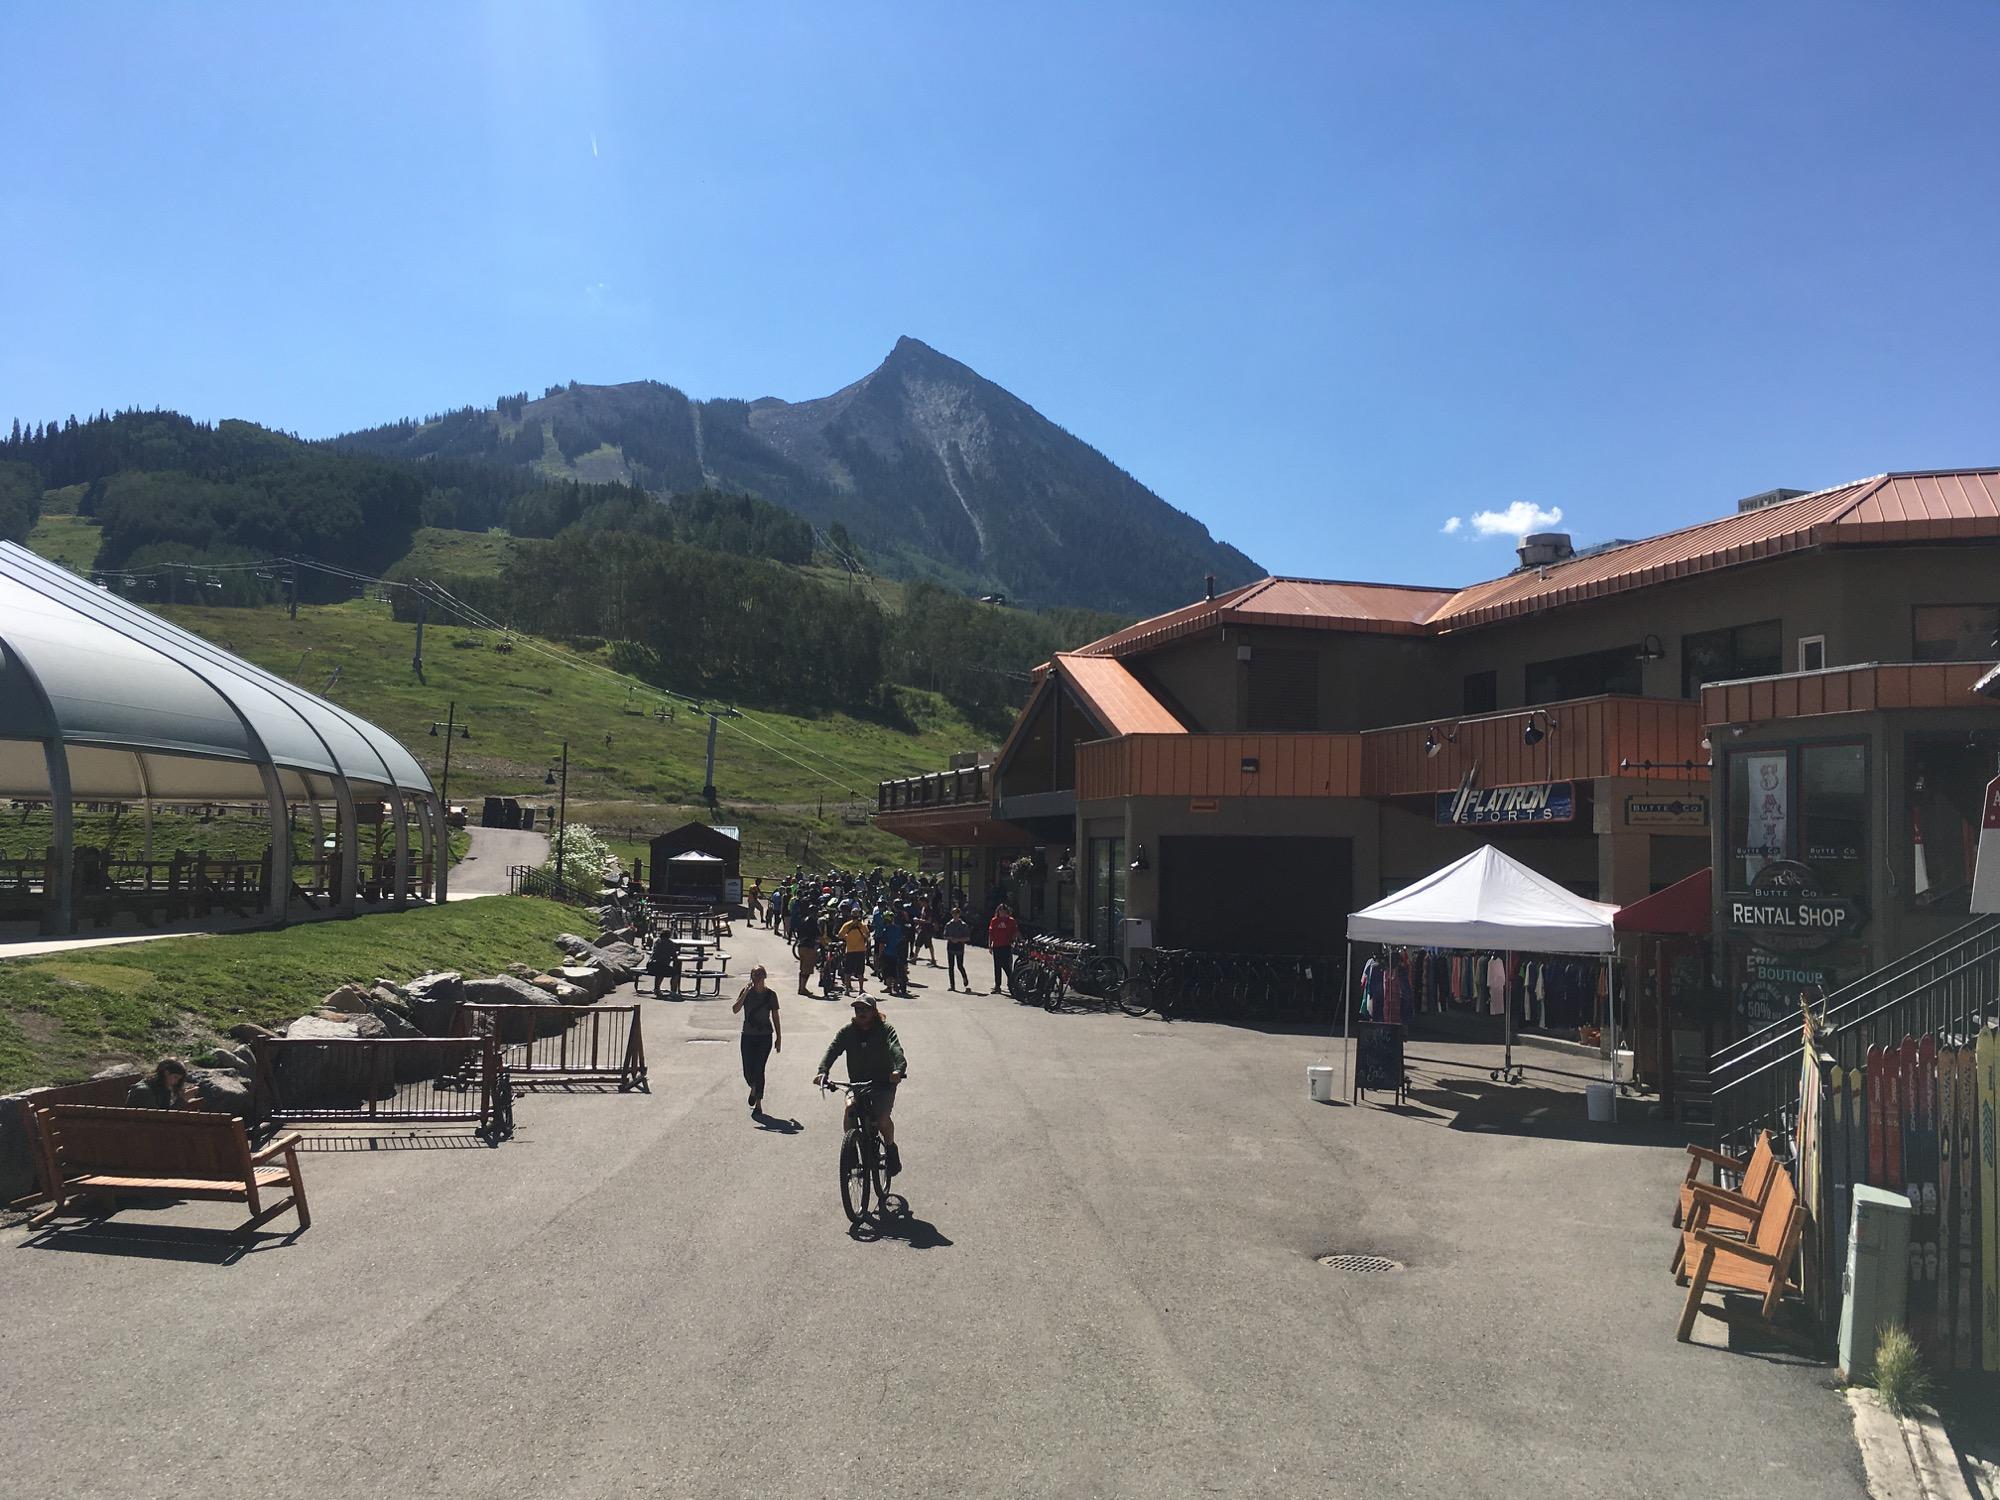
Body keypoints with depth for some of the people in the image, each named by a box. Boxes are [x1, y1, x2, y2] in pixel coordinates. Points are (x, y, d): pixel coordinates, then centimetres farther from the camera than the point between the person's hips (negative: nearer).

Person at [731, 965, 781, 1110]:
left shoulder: (770, 994, -3)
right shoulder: (747, 991, -2)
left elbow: (775, 1018, 2)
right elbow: (735, 1010, -13)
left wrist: (779, 1038, 2)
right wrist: (745, 994, -21)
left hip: (765, 1036, -1)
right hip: (748, 1036, 1)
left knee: (759, 1069, -6)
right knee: (747, 1071, 2)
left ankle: (758, 1102, 7)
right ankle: (753, 1089, 36)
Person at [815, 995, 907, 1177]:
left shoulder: (885, 1030, -9)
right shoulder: (847, 1031, -1)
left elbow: (896, 1050, -26)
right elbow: (832, 1049, -16)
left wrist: (899, 1069, -48)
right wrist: (822, 1070, -36)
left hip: (884, 1083, -2)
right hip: (857, 1083, 2)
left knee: (882, 1119, -20)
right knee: (850, 1108, -26)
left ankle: (891, 1148, 12)